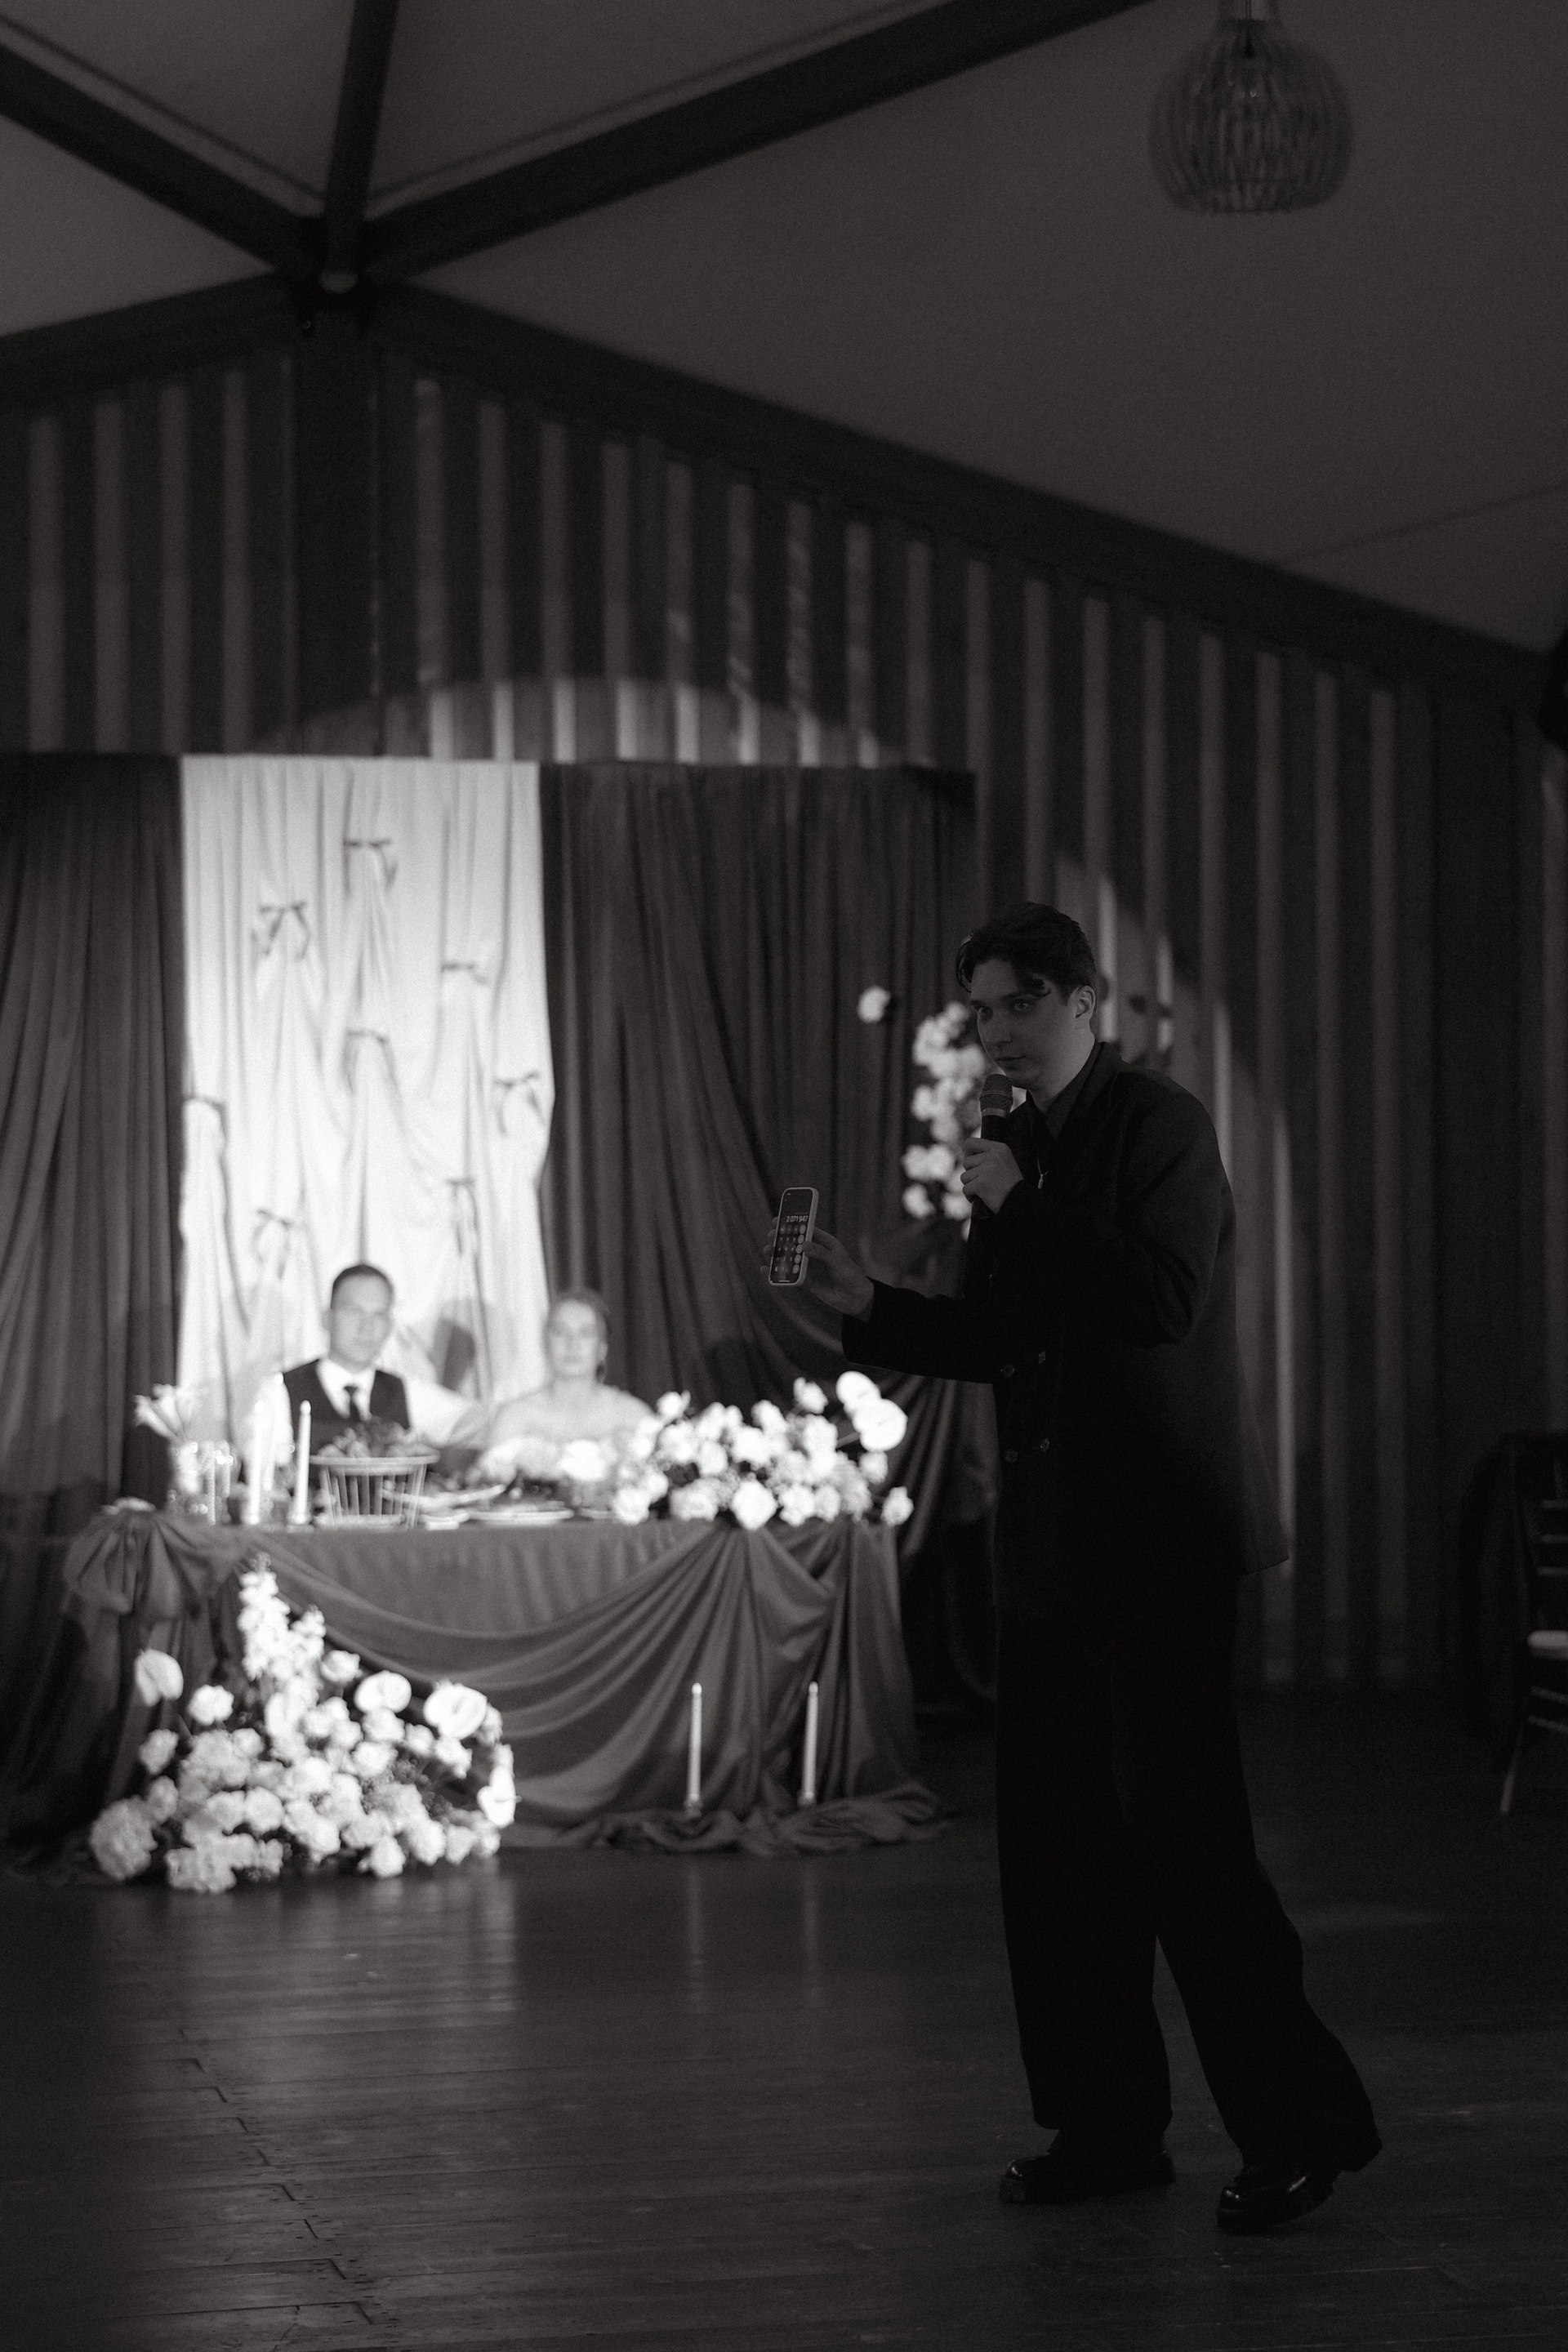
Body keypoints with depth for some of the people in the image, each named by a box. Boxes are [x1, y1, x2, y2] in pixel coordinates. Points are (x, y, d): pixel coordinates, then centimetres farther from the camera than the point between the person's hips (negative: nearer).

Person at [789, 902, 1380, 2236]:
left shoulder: (1160, 1124, -9)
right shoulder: (1020, 1149, 14)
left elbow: (1162, 1301, -22)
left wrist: (1019, 1209, -19)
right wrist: (869, 1307, 4)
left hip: (1158, 1534, -8)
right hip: (1053, 1541, 8)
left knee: (1183, 1830, -9)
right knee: (1057, 1840, 8)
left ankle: (1304, 2124, 0)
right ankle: (1108, 2128, 16)